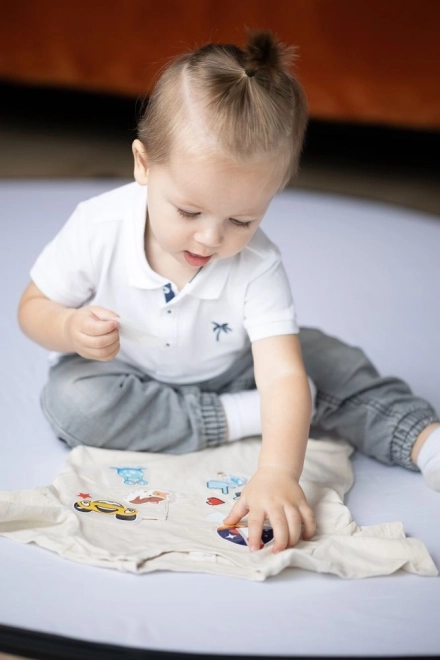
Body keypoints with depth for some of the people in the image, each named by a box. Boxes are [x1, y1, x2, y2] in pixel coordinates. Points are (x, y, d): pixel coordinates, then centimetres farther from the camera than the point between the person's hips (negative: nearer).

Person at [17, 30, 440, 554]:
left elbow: (282, 374, -36)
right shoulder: (97, 230, -26)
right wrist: (71, 329, -35)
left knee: (325, 356, -18)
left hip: (226, 377, 0)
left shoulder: (257, 267, -26)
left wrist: (278, 473, -53)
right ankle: (243, 418, -24)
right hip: (126, 377, 0)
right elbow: (34, 307, -10)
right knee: (69, 399, -32)